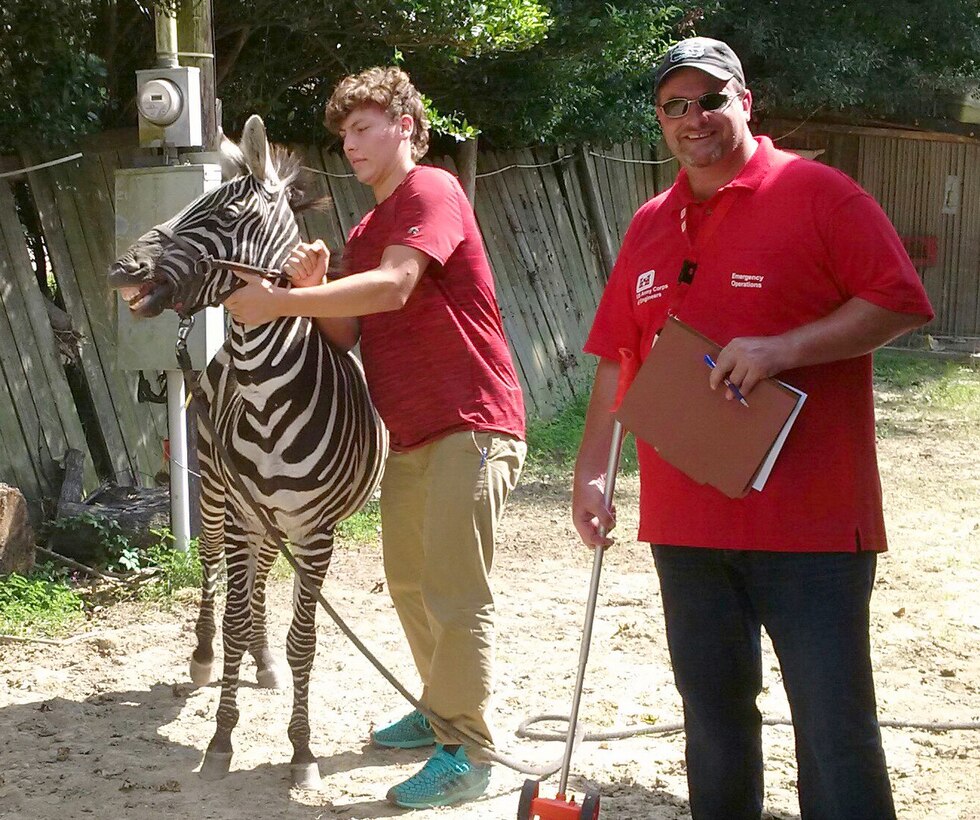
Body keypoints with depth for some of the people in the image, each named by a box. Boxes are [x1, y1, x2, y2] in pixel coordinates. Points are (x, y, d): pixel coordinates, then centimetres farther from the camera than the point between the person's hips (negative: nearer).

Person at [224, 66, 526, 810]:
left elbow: (392, 287, -26)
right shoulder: (365, 232, 18)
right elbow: (346, 334, 13)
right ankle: (442, 710, 34)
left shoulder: (432, 191, -11)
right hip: (413, 434, 10)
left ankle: (468, 755, -2)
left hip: (470, 425, -10)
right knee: (410, 583, 18)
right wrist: (315, 284, -7)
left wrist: (279, 301, -26)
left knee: (456, 591, -9)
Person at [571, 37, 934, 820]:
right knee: (713, 718, 16)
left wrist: (783, 349, -21)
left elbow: (902, 302, -12)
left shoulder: (816, 192, -5)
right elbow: (618, 357, 16)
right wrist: (590, 472, 10)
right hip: (685, 520, 6)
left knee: (835, 728, -3)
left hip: (810, 520, -6)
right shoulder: (650, 226, 13)